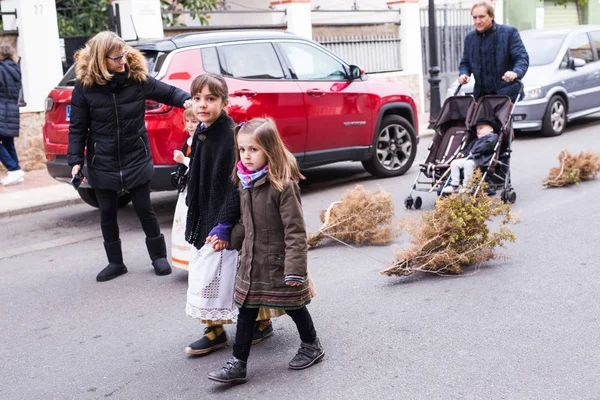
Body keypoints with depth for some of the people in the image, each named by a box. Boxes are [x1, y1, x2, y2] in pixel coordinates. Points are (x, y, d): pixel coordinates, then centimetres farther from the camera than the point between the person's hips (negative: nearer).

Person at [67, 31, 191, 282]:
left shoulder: (138, 78, -7)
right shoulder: (85, 86, -9)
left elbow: (168, 93, 3)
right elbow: (77, 128, -3)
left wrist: (188, 100, -17)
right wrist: (75, 160, -8)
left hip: (136, 160, -1)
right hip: (102, 165, 1)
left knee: (144, 209, 7)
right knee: (107, 214, 11)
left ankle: (158, 256, 25)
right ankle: (115, 263, 27)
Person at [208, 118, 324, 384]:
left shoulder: (283, 185, -21)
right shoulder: (245, 183, 4)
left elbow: (295, 230, -22)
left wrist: (295, 268, -25)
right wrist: (231, 240, 18)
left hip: (278, 262, -7)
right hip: (251, 262, 7)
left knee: (293, 307, 12)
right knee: (245, 312, 8)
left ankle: (311, 347, 35)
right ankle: (238, 364, 15)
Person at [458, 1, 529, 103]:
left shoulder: (509, 32, -1)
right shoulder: (470, 37, 13)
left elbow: (522, 57, -7)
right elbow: (465, 62, 21)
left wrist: (516, 72, -29)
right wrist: (463, 73, -3)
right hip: (481, 94, 4)